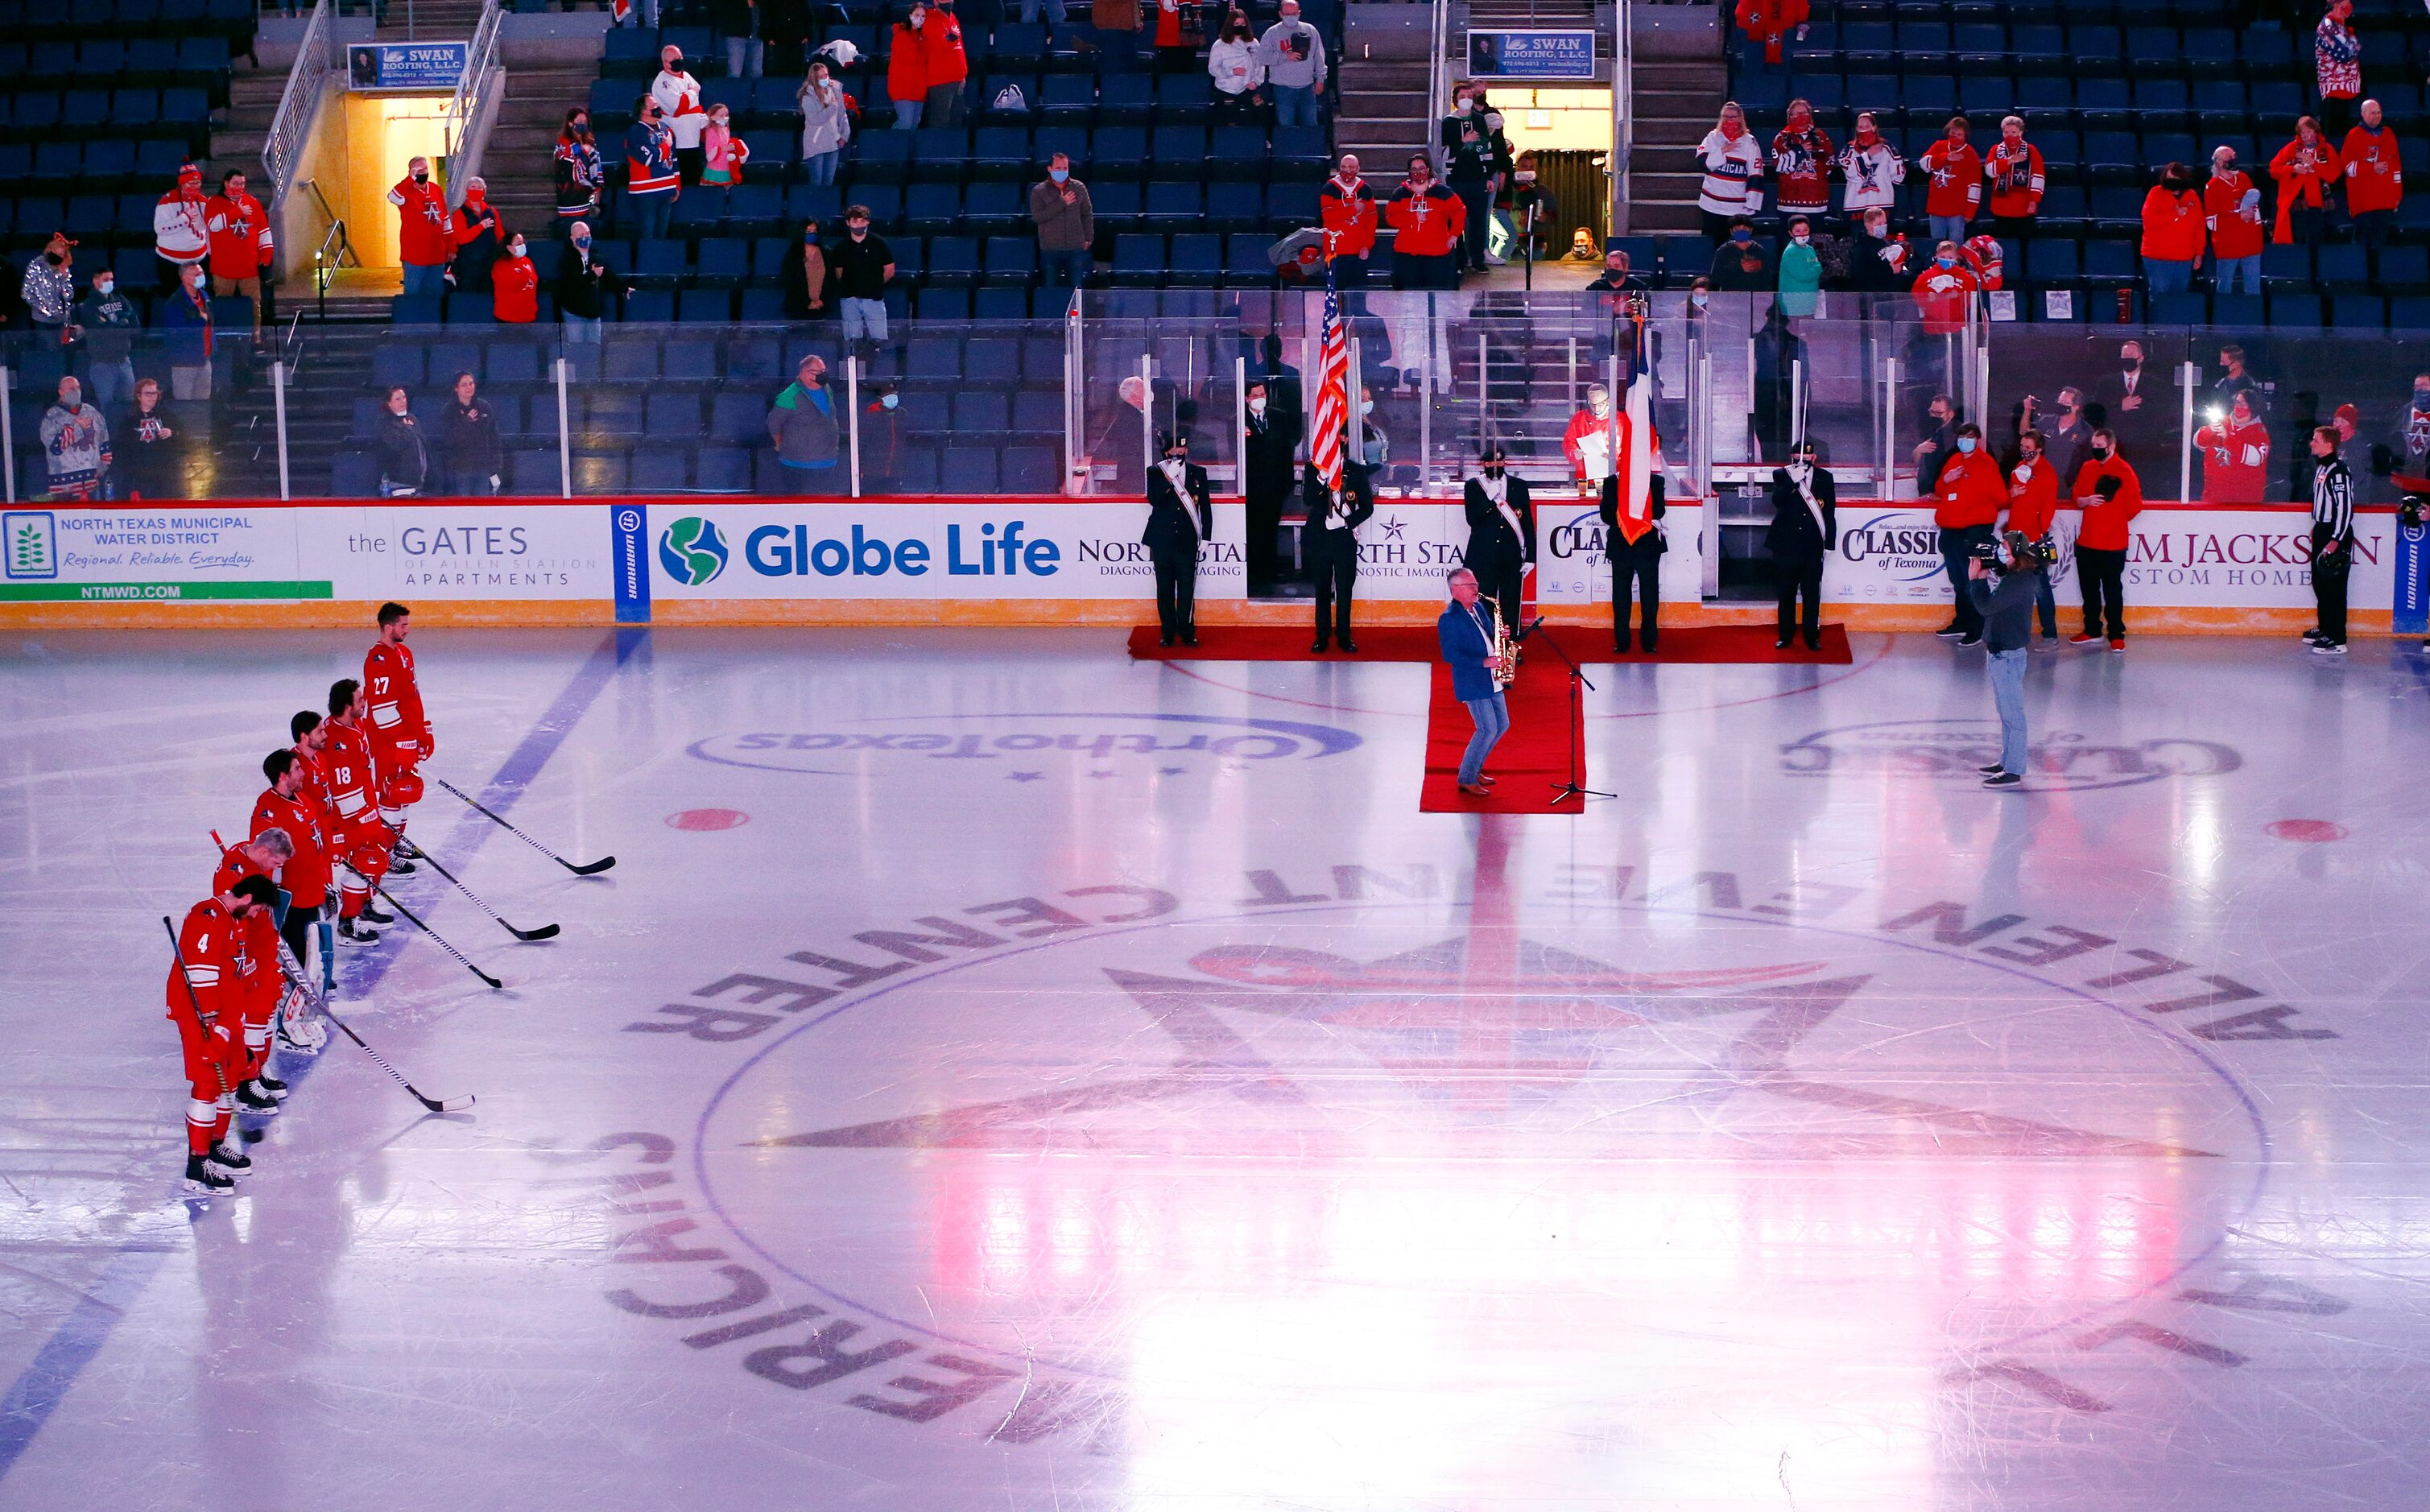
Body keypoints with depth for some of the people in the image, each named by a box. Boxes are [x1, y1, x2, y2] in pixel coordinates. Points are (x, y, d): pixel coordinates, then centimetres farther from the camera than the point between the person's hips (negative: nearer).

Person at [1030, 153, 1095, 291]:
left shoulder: (1079, 188, 6)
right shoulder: (1039, 191, -1)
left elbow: (1087, 214, 12)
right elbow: (1037, 216, -13)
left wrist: (1088, 238, 6)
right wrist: (1061, 203, -15)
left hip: (1076, 247, 1)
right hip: (1050, 249, -1)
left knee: (1077, 288, 4)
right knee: (1051, 289, 3)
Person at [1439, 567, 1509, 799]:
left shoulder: (1480, 608, 10)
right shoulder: (1448, 619, -15)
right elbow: (1450, 655, -20)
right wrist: (1483, 662, -24)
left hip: (1491, 679, 9)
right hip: (1471, 682, -9)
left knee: (1502, 725, 13)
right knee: (1488, 728, -10)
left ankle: (1474, 768, 28)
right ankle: (1467, 779, 2)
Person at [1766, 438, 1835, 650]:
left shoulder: (1825, 478, 2)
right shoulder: (1782, 475, 0)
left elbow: (1830, 513, 6)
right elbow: (1777, 500, -18)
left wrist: (1829, 544, 4)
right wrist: (1793, 481, -30)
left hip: (1813, 546, 0)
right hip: (1786, 545, 0)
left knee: (1812, 593, 2)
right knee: (1786, 592, 8)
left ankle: (1812, 636, 11)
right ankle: (1785, 635, 17)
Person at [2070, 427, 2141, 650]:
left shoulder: (2124, 470, -9)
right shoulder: (2088, 468, 9)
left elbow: (2135, 505, -7)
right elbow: (2077, 498, 15)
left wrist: (2116, 520, 2)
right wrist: (2087, 501, -6)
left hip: (2113, 543, -6)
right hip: (2087, 540, 6)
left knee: (2112, 590, -1)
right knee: (2089, 588, 14)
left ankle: (2116, 635, 6)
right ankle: (2092, 631, 25)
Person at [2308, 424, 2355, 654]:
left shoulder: (2338, 471, -19)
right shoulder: (2321, 466, 11)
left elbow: (2345, 508, -22)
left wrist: (2335, 540, -23)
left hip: (2335, 533, -10)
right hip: (2322, 531, 10)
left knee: (2333, 586, -8)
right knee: (2319, 582, 18)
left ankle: (2337, 639, -6)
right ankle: (2325, 628, 31)